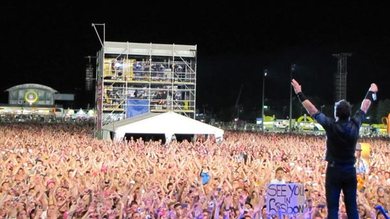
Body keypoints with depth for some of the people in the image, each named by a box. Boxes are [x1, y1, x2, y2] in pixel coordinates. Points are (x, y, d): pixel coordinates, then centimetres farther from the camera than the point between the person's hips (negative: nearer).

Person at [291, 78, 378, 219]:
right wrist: (371, 92, 30)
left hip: (334, 170, -3)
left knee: (333, 207, -3)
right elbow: (364, 108, 13)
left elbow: (312, 110, -8)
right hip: (350, 171, 4)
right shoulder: (355, 124, -4)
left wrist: (299, 93, 1)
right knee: (352, 207, 8)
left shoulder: (331, 125, -14)